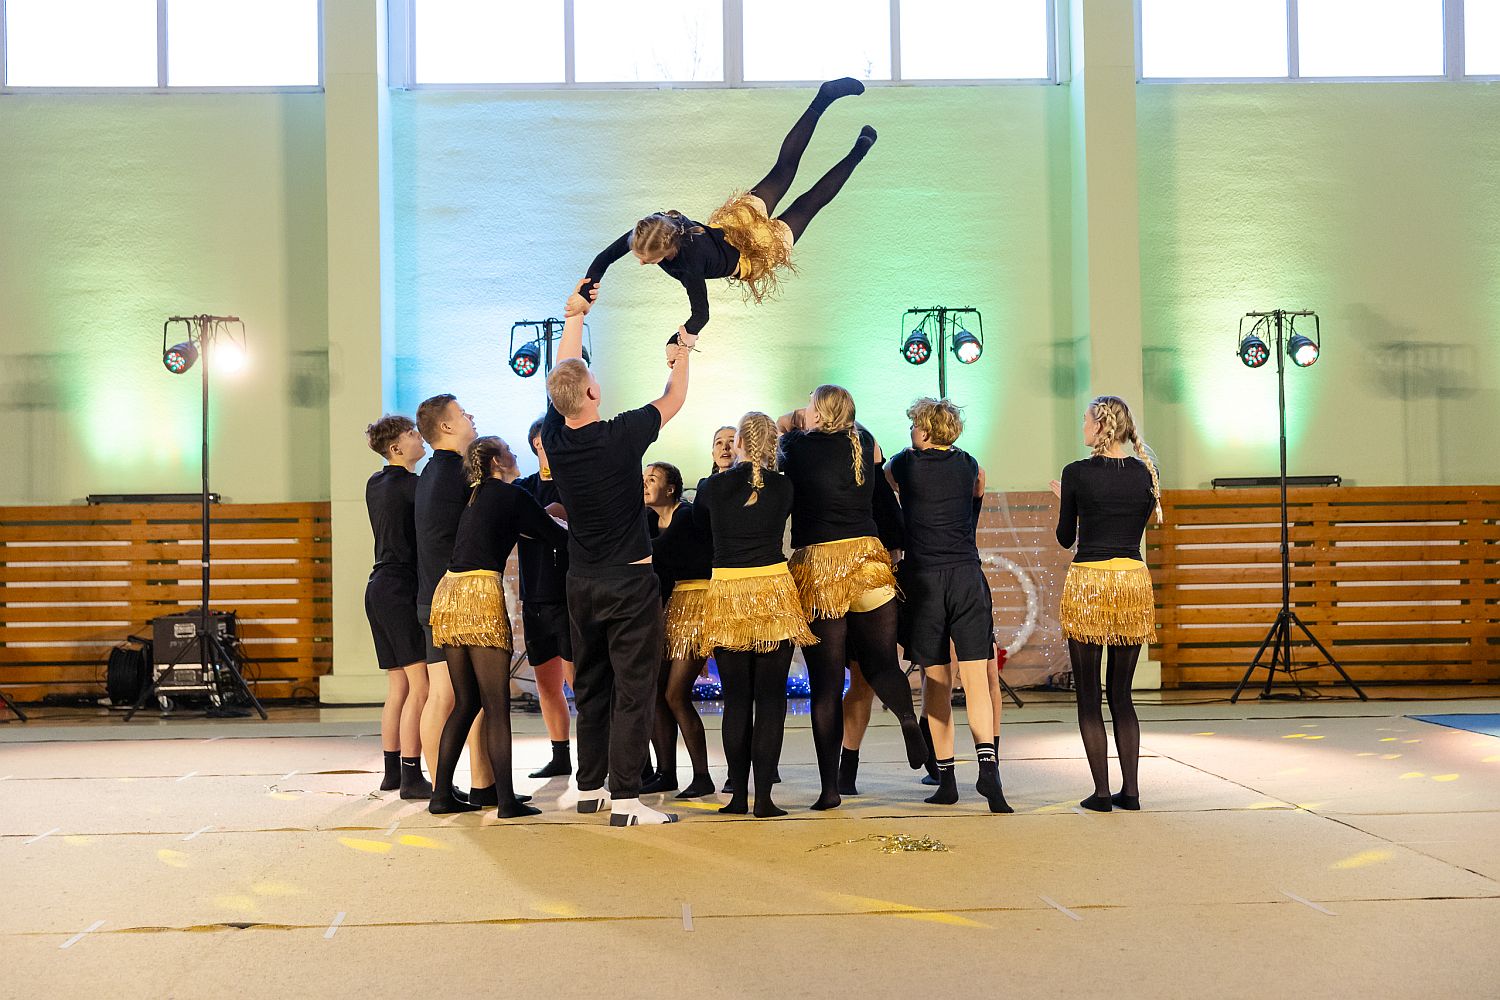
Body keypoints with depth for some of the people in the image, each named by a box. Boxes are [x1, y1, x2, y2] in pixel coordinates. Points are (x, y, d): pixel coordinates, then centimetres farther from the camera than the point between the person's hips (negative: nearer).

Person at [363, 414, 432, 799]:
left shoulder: (376, 484, 15)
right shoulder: (409, 484, -11)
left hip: (380, 588, 9)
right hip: (403, 589, -9)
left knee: (398, 686, 13)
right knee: (421, 685, -10)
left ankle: (392, 771, 17)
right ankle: (411, 777, -12)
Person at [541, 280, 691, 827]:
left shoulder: (555, 437, -3)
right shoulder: (620, 436, -16)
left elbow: (560, 374, 14)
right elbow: (673, 399, 1)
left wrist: (574, 315, 25)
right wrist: (681, 357, 20)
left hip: (581, 582, 6)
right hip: (630, 581, -6)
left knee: (591, 687, 15)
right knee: (633, 689, -4)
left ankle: (590, 787, 21)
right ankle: (625, 799, -6)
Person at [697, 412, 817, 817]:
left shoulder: (713, 486, 0)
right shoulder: (783, 487, 0)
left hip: (726, 596, 1)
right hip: (773, 592, -1)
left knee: (736, 701, 8)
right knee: (770, 699, 1)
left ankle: (738, 795, 9)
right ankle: (764, 797, -2)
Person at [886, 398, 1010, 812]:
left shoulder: (905, 464, 1)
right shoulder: (968, 464, 9)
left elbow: (880, 480, 23)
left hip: (923, 579, -1)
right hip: (967, 576, 1)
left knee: (938, 684, 5)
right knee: (976, 680, -2)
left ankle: (946, 779, 7)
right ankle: (987, 766, -20)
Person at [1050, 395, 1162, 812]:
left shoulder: (1077, 473, -6)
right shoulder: (1145, 473, 6)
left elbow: (1065, 538, 3)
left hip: (1088, 581, -4)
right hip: (1134, 579, 4)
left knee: (1088, 695, 3)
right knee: (1121, 693, 12)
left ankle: (1102, 791, 0)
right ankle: (1130, 790, 9)